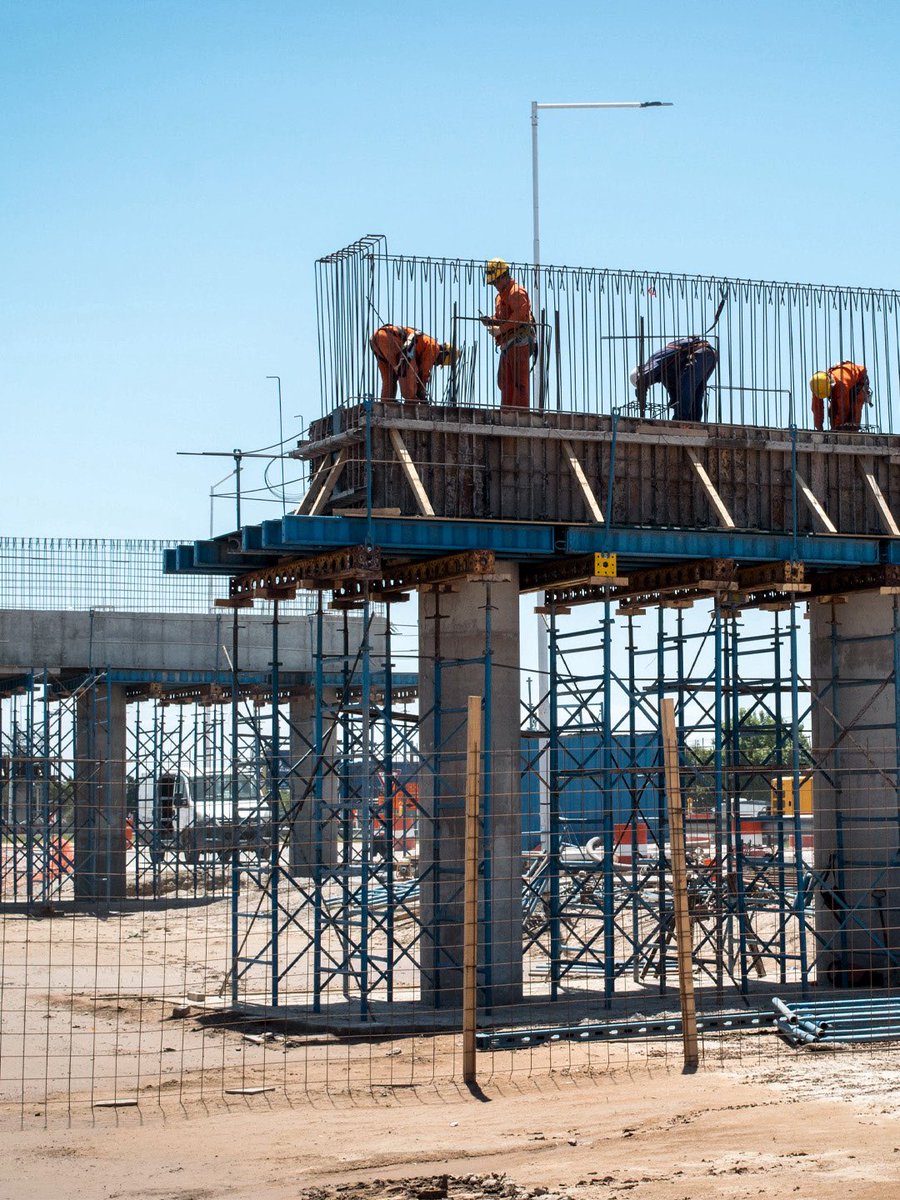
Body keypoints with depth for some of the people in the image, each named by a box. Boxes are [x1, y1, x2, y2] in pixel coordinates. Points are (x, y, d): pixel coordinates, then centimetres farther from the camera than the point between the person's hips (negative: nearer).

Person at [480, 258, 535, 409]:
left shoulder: (516, 292, -6)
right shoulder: (500, 295, 24)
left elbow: (520, 315, -19)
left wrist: (500, 329, -19)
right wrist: (490, 321, 6)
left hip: (519, 342, -10)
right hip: (507, 344, 10)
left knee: (520, 382, -11)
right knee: (504, 382, 10)